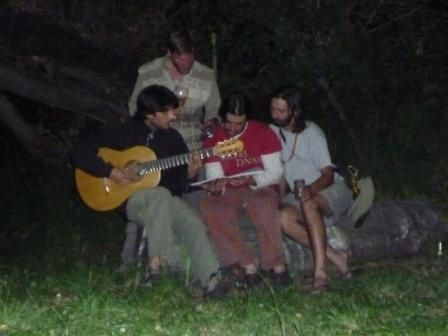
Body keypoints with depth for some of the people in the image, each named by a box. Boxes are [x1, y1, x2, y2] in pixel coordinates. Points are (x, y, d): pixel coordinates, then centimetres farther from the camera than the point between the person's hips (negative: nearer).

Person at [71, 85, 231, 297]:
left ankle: (211, 280, -28)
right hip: (132, 199, -4)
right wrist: (112, 172, -18)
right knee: (161, 194, -38)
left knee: (194, 224, -26)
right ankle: (158, 263, -37)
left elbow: (179, 182, 12)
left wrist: (189, 174, -12)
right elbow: (80, 153, -9)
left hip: (167, 200, 4)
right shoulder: (126, 134, -5)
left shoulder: (173, 138, 8)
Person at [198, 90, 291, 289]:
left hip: (260, 189, -3)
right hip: (230, 194, 3)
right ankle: (248, 265, -30)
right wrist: (215, 187, -21)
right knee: (207, 206, -30)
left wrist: (251, 180, -25)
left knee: (263, 204, -39)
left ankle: (275, 265, -27)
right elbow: (214, 178, 4)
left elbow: (275, 173, -7)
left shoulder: (263, 133, -4)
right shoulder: (213, 139, 5)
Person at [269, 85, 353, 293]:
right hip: (300, 195, 5)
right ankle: (334, 257, -24)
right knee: (284, 218, -30)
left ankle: (320, 271, -43)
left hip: (332, 190, -5)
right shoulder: (273, 132, 6)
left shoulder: (311, 133, -11)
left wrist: (310, 189, -35)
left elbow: (328, 175, -15)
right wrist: (281, 198, 0)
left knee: (309, 203, -40)